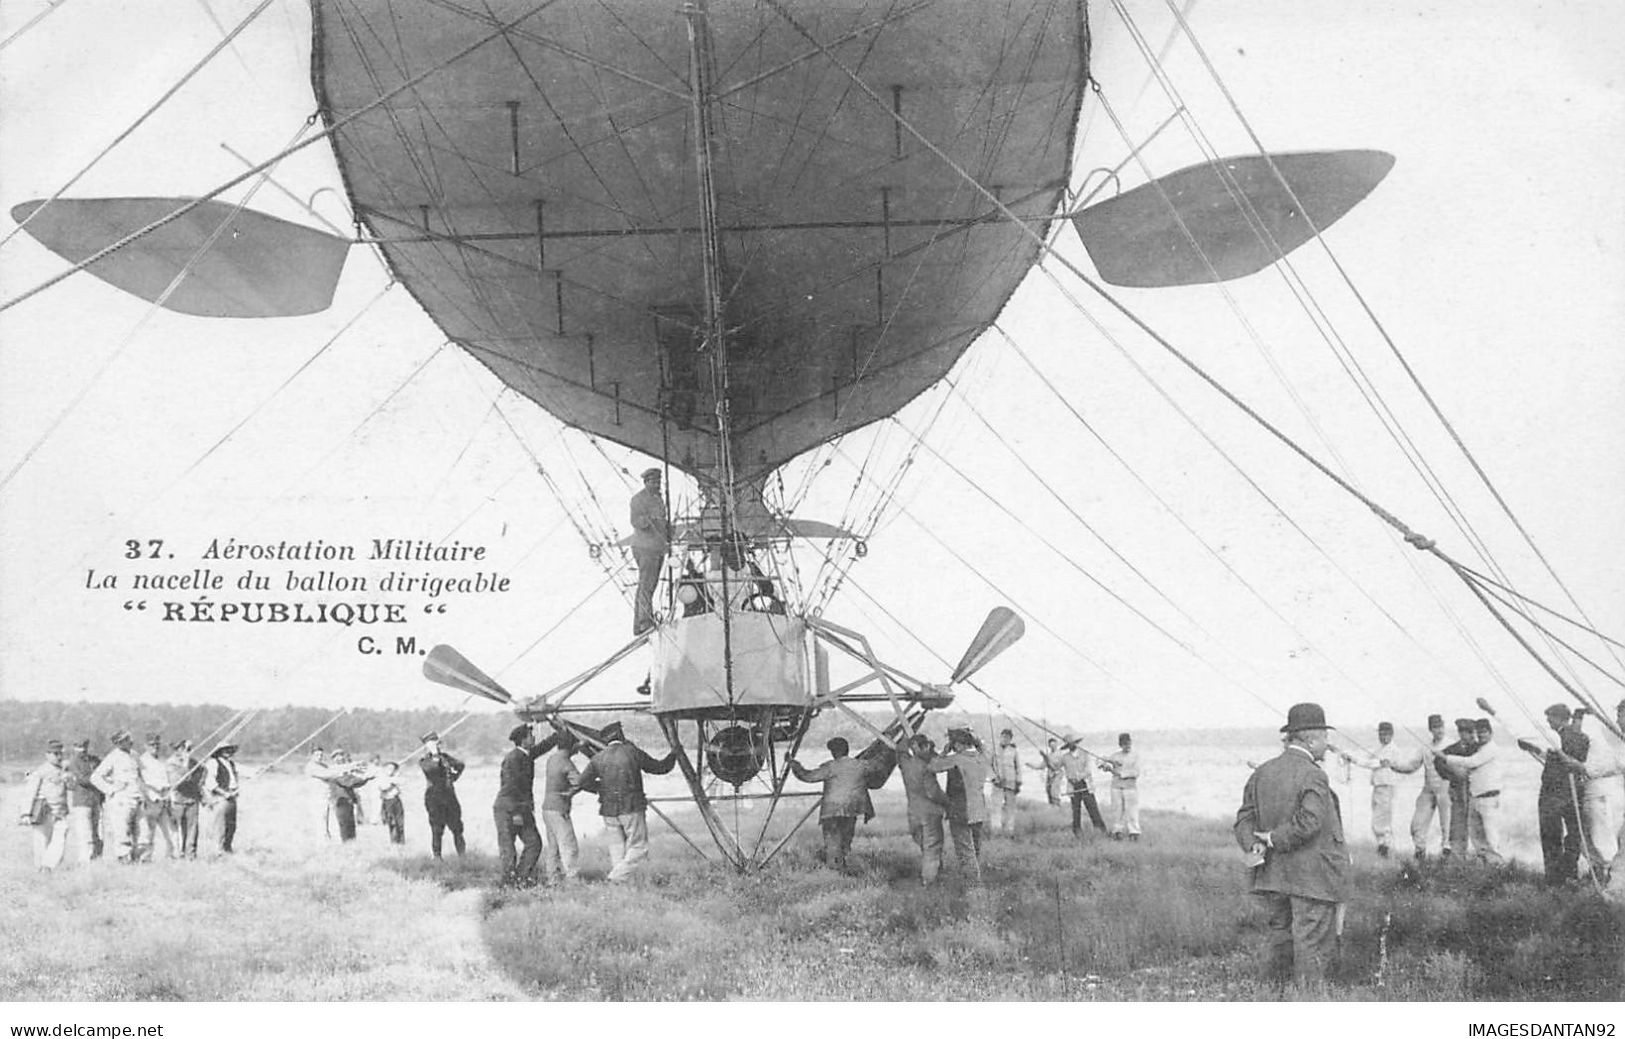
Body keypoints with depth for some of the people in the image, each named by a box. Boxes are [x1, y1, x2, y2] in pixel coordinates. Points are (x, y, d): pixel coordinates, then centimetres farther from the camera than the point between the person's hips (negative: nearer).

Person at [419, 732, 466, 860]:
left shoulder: (444, 756, 14)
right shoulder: (423, 760, -1)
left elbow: (460, 765, 23)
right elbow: (432, 767, -21)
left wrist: (453, 777, 15)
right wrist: (435, 754, -13)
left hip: (449, 795, 5)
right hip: (434, 796, -5)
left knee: (457, 827, 3)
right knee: (437, 830, -6)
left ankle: (462, 856, 7)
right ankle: (437, 856, -1)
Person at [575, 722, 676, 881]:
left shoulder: (599, 758, 5)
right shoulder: (632, 752, -3)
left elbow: (583, 782, 0)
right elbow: (658, 768, 6)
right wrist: (674, 755, 24)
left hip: (609, 810, 4)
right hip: (632, 809, -4)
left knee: (617, 851, 13)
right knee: (638, 848, 2)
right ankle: (617, 878, -13)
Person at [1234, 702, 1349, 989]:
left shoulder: (1261, 773, 9)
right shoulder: (1313, 776, -14)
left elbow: (1244, 817, 5)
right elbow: (1309, 821, -25)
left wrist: (1254, 846, -9)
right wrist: (1274, 840, -14)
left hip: (1272, 875, 7)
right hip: (1312, 877, -7)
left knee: (1280, 937, 16)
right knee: (1313, 946, -1)